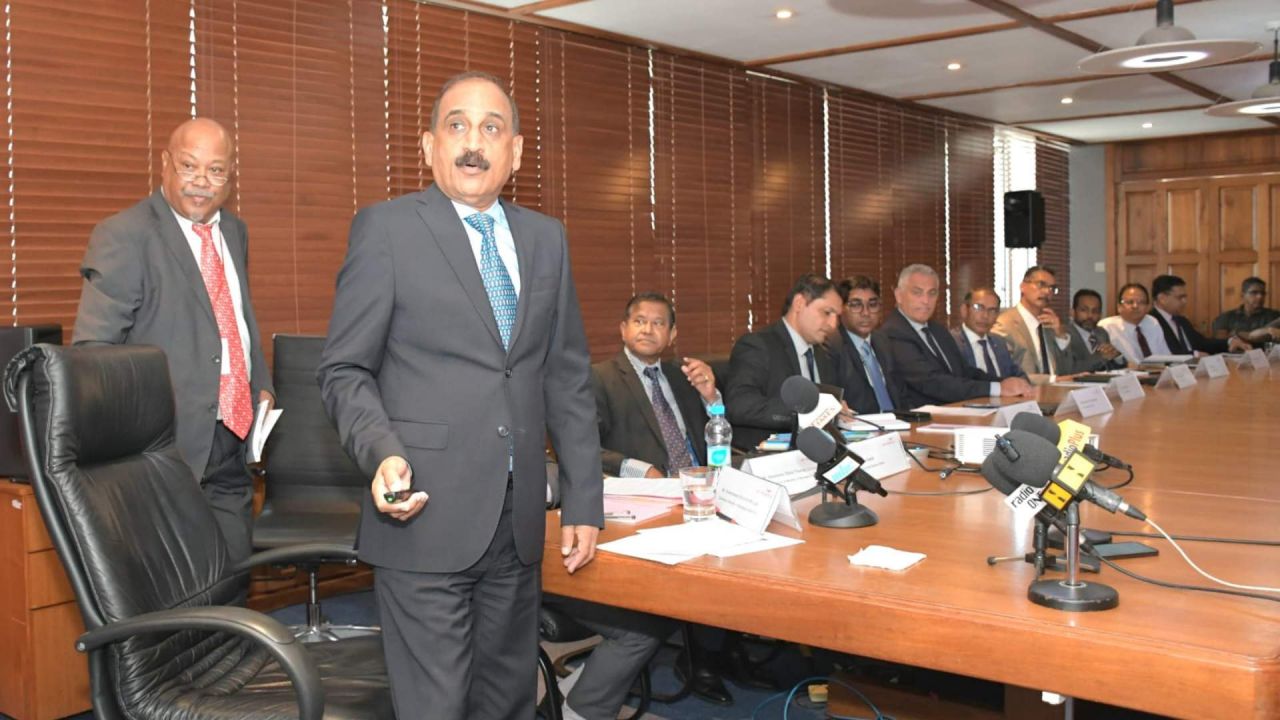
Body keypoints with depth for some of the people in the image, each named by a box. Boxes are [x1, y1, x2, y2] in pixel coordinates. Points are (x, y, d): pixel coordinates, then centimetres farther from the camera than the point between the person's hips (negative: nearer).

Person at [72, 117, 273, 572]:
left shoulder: (234, 232, 15)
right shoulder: (124, 236, -9)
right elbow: (92, 348, -13)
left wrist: (261, 385, 14)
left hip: (232, 445, 7)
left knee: (234, 584, 12)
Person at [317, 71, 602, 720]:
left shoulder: (546, 239, 12)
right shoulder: (385, 228, -2)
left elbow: (568, 376, 13)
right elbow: (345, 370, -3)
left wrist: (583, 498, 8)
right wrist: (382, 452, -21)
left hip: (519, 521, 5)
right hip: (427, 518, -4)